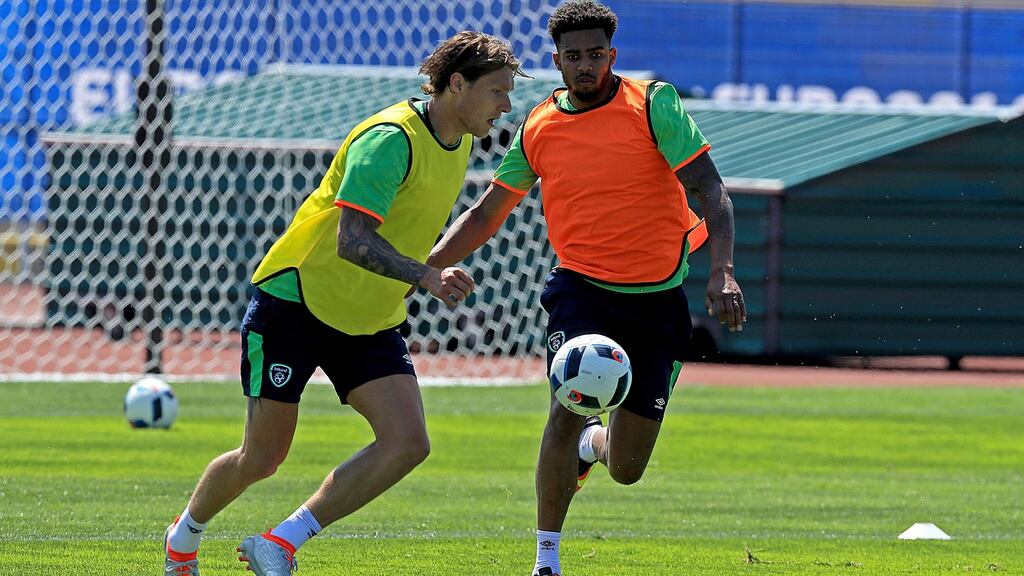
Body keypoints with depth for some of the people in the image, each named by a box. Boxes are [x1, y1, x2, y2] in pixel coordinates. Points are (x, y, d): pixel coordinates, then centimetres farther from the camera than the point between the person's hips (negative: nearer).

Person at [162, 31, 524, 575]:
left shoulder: (458, 142, 5)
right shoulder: (390, 138, -23)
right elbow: (352, 240, -33)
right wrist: (425, 277, -44)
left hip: (370, 324, 7)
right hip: (296, 301, -7)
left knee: (408, 442, -15)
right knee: (261, 457, 1)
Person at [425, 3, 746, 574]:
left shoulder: (653, 105, -8)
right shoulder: (539, 128, 2)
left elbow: (712, 192, -11)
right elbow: (486, 215, 13)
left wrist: (722, 272, -27)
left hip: (658, 299, -1)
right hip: (582, 287, 1)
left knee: (626, 469, 2)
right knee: (568, 409, -25)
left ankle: (592, 442, 41)